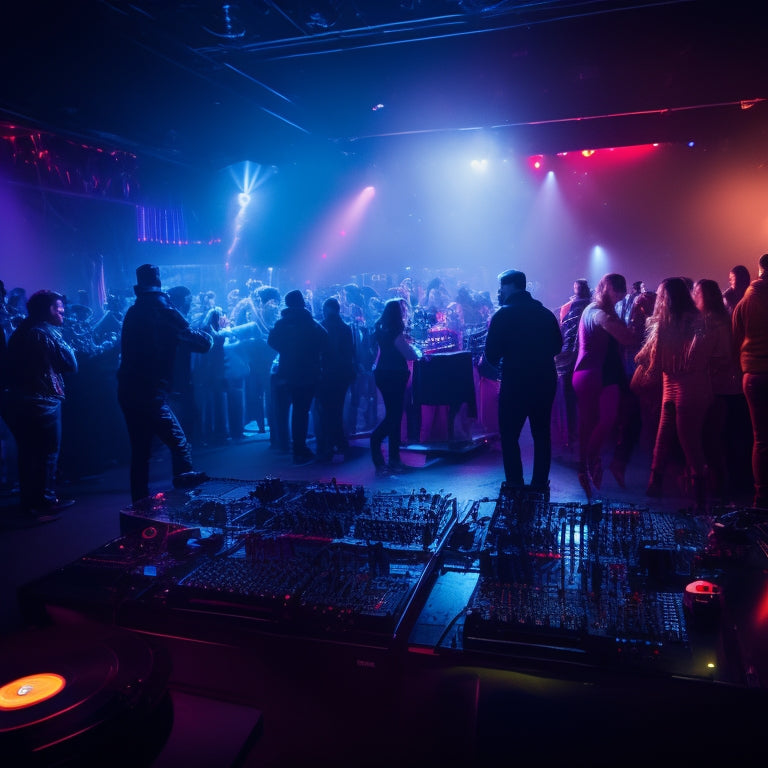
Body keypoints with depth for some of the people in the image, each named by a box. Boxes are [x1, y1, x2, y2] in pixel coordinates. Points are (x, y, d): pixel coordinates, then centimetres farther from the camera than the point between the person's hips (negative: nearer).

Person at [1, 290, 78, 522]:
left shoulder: (19, 332, 14)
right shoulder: (48, 333, -12)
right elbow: (71, 364, -13)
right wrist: (66, 346, 1)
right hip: (41, 401, -8)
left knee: (27, 451, 17)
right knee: (47, 452, 2)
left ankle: (29, 501, 27)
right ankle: (44, 503, 7)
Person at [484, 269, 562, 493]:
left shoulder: (503, 314, -9)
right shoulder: (546, 313, 6)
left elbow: (492, 354, -11)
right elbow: (557, 346, 12)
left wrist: (498, 360, 9)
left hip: (515, 382, -5)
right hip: (545, 381, 5)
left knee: (509, 435, 6)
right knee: (542, 434, 15)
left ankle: (515, 486, 6)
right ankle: (540, 484, 20)